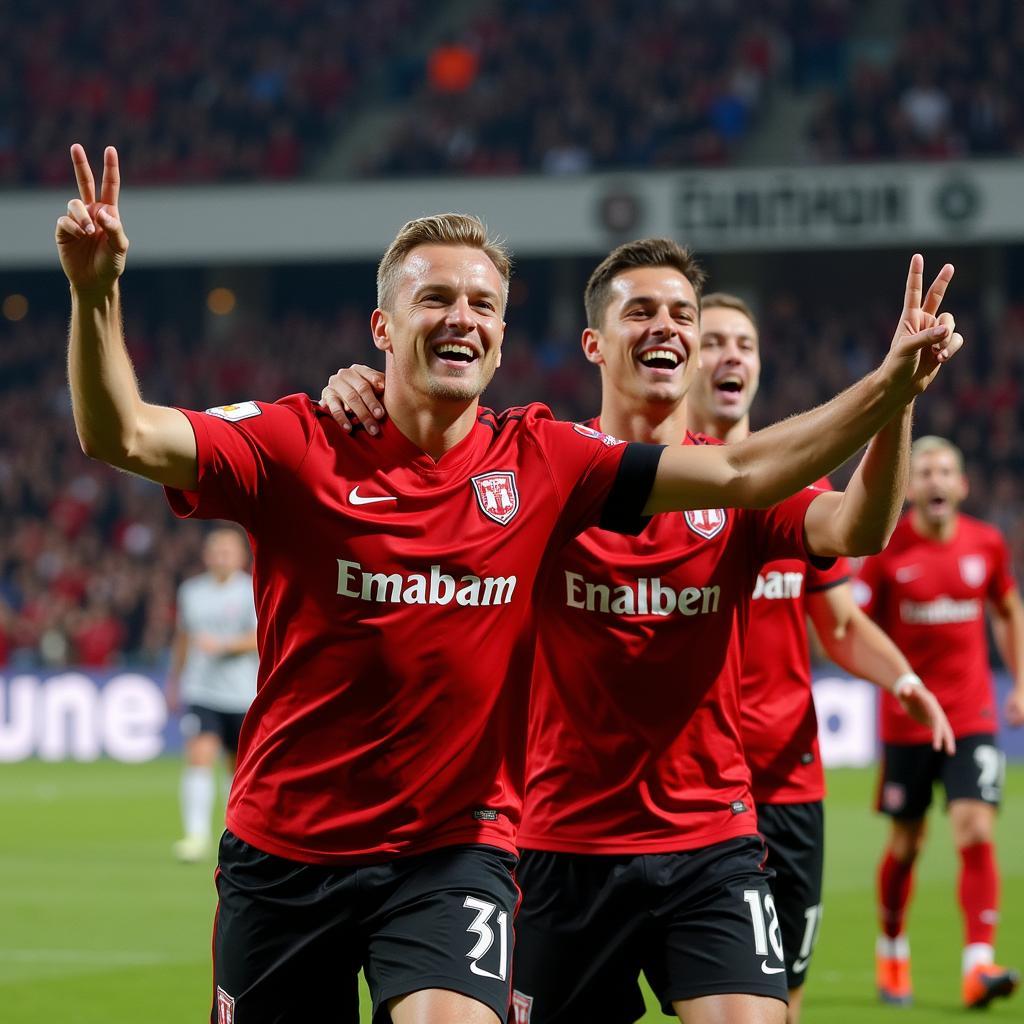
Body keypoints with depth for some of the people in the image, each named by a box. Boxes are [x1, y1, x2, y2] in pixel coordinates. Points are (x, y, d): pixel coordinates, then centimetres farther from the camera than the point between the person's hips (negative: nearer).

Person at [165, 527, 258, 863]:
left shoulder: (254, 592, -4)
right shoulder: (191, 591, 7)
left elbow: (260, 639, -14)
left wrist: (223, 645, -28)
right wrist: (174, 680, 26)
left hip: (242, 695, -1)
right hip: (200, 693, 1)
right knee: (199, 758, -18)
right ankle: (196, 836, -22)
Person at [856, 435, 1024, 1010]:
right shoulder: (888, 548, -6)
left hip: (972, 717, 1)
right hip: (906, 720, -1)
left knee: (977, 832, -13)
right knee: (906, 844, 8)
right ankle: (892, 955, 29)